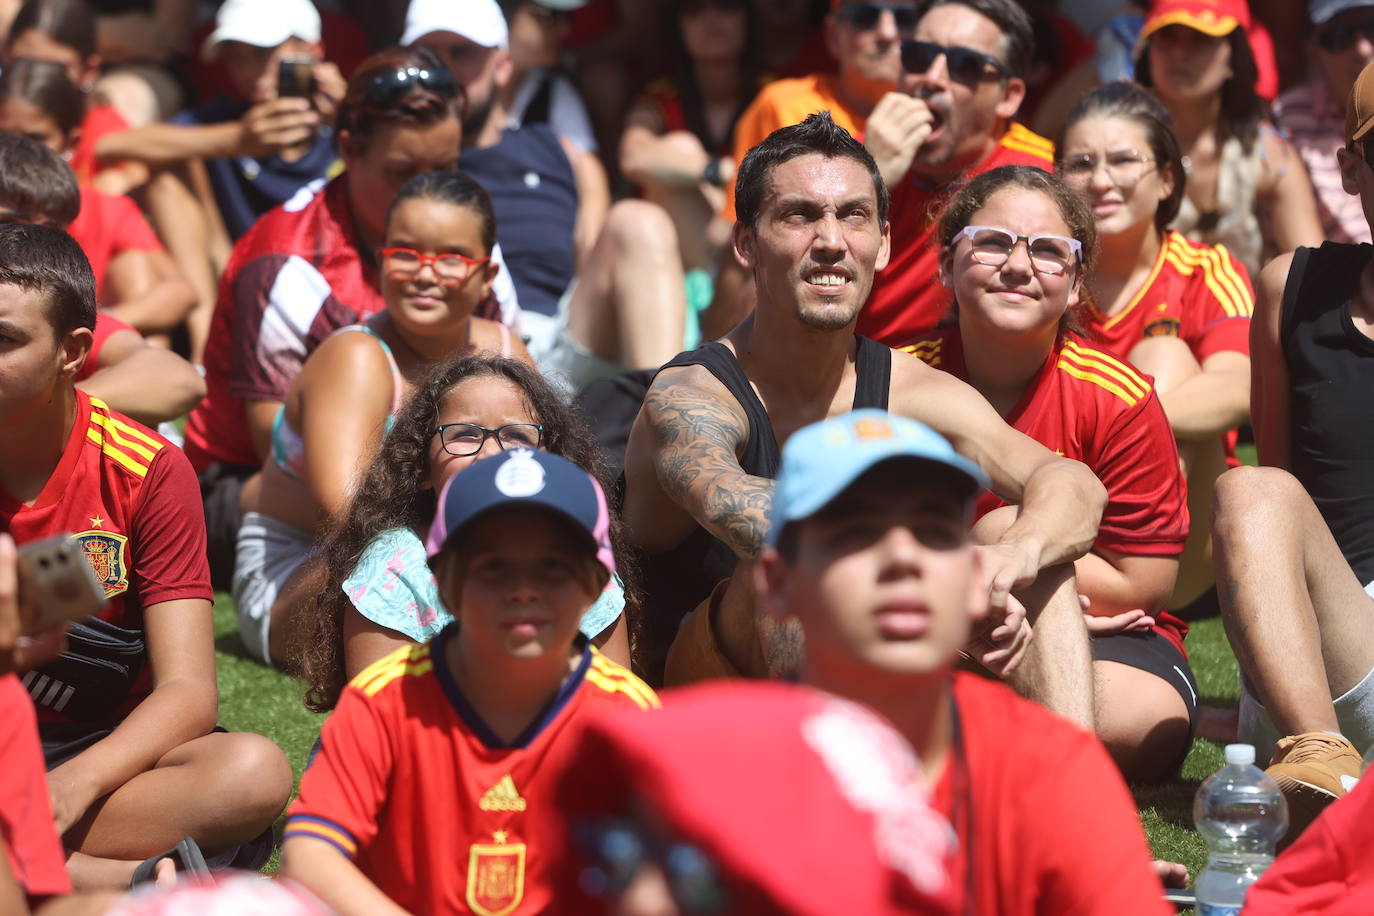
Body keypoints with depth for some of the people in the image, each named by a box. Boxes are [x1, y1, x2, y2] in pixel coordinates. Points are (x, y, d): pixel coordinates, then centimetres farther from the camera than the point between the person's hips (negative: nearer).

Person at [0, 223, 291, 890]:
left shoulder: (148, 472, -5)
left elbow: (188, 693, -12)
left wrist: (73, 784, -32)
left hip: (106, 749, 0)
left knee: (254, 772, -31)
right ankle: (145, 881, -34)